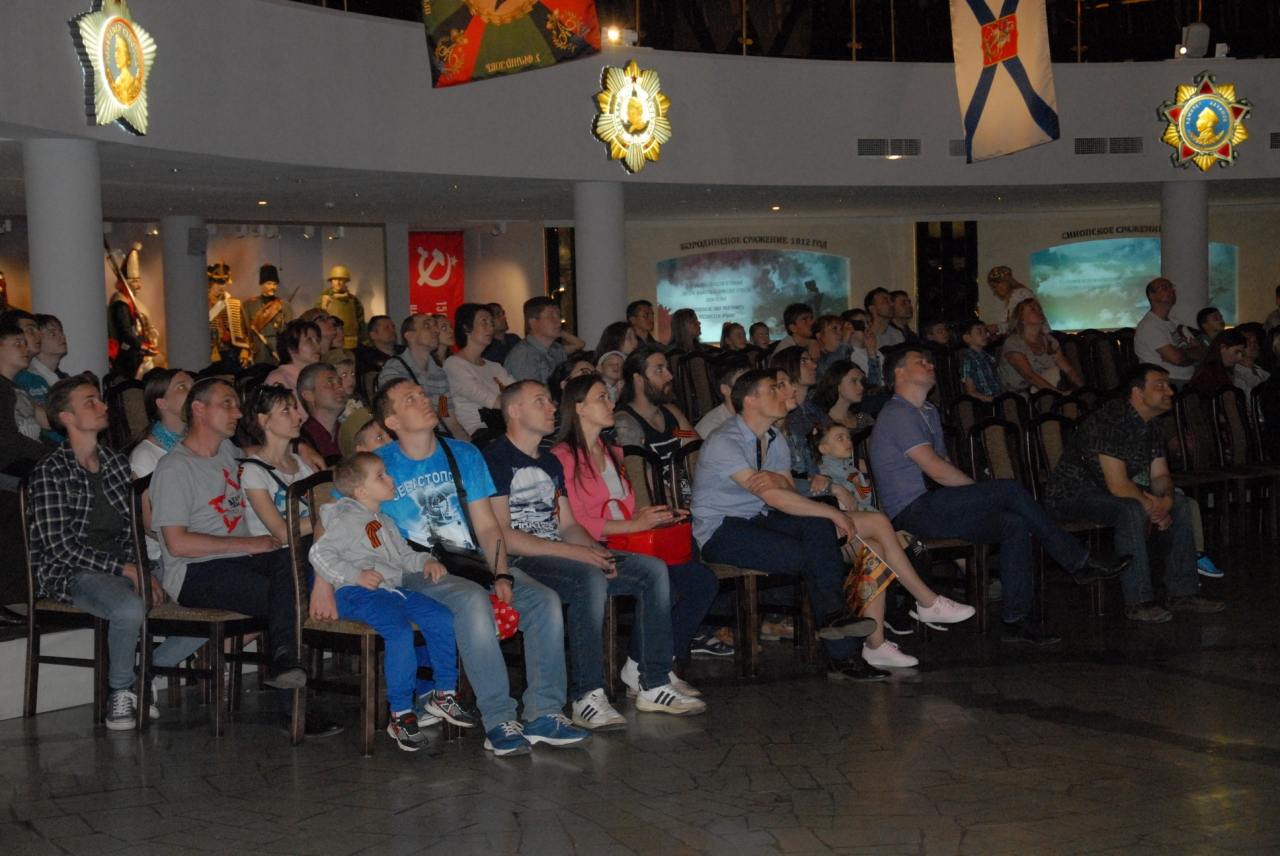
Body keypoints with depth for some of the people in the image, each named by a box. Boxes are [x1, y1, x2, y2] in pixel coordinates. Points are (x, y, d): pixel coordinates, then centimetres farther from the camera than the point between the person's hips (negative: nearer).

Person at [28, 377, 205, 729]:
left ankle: (141, 677, 6)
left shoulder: (117, 464, 14)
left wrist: (145, 571, -4)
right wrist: (123, 568, -17)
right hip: (72, 573, -6)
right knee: (130, 609, -38)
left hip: (124, 568, 6)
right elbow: (59, 545, -13)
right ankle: (121, 690, -10)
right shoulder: (50, 472, -6)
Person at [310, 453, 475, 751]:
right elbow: (319, 553, -9)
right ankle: (401, 715, -24)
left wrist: (426, 561, 11)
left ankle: (443, 694, 4)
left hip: (393, 589, 9)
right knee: (400, 632, -31)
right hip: (357, 595, -9)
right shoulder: (347, 520, -1)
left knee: (442, 618, -8)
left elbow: (403, 555, 32)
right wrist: (355, 575, -17)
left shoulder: (385, 523, 26)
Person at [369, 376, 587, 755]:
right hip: (415, 570, -5)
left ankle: (544, 713, -16)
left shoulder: (463, 455, 13)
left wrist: (501, 575, -6)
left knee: (544, 599, -19)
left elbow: (486, 525, 10)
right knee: (473, 600, -36)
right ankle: (499, 721, -35)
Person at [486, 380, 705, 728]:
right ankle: (587, 698, -34)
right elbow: (500, 535, -16)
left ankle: (654, 686, -5)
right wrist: (570, 551, -20)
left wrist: (596, 550, -2)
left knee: (653, 569, -4)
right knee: (590, 578, -37)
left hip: (558, 554, 9)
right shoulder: (495, 459, -7)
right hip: (519, 563, -9)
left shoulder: (550, 462, 22)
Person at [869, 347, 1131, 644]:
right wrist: (985, 493, -9)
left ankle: (1016, 620, -17)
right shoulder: (898, 414, -10)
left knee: (1014, 523, -14)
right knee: (1010, 489, -21)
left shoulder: (929, 412, 24)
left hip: (935, 507, 10)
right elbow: (936, 470, -17)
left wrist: (978, 498, 4)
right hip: (913, 512, -10)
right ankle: (1079, 562, -14)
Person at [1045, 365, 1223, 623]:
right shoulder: (1111, 421, -26)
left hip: (1111, 492, 10)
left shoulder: (1153, 425, 5)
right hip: (1074, 493, -10)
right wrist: (1152, 505, -19)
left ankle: (1182, 593, 4)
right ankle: (1138, 601, -27)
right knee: (1132, 510, -35)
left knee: (1181, 505, 0)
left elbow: (1160, 475, 7)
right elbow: (1117, 485, -30)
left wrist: (1166, 499, -15)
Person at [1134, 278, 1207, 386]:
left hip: (1190, 381, 8)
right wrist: (1193, 356, 6)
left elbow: (1203, 353, 12)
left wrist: (1183, 352, -7)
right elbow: (1176, 358, -15)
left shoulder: (1175, 324, 20)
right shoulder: (1149, 325, -6)